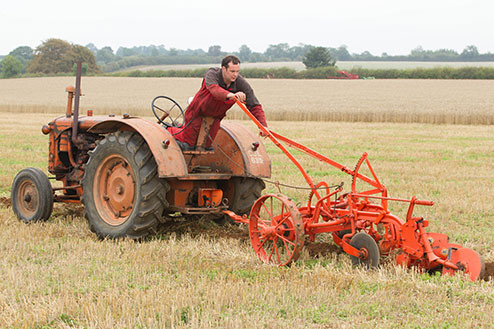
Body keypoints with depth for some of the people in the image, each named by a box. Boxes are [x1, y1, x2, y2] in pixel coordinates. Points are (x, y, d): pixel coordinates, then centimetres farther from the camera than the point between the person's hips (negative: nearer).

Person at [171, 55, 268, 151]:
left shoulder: (241, 83, -24)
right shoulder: (212, 74, -32)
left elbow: (255, 106, -24)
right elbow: (214, 89, -55)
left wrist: (263, 125, -39)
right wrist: (230, 95, -74)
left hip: (215, 117, 4)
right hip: (197, 113, -4)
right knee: (188, 145, 6)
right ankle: (172, 131, 33)